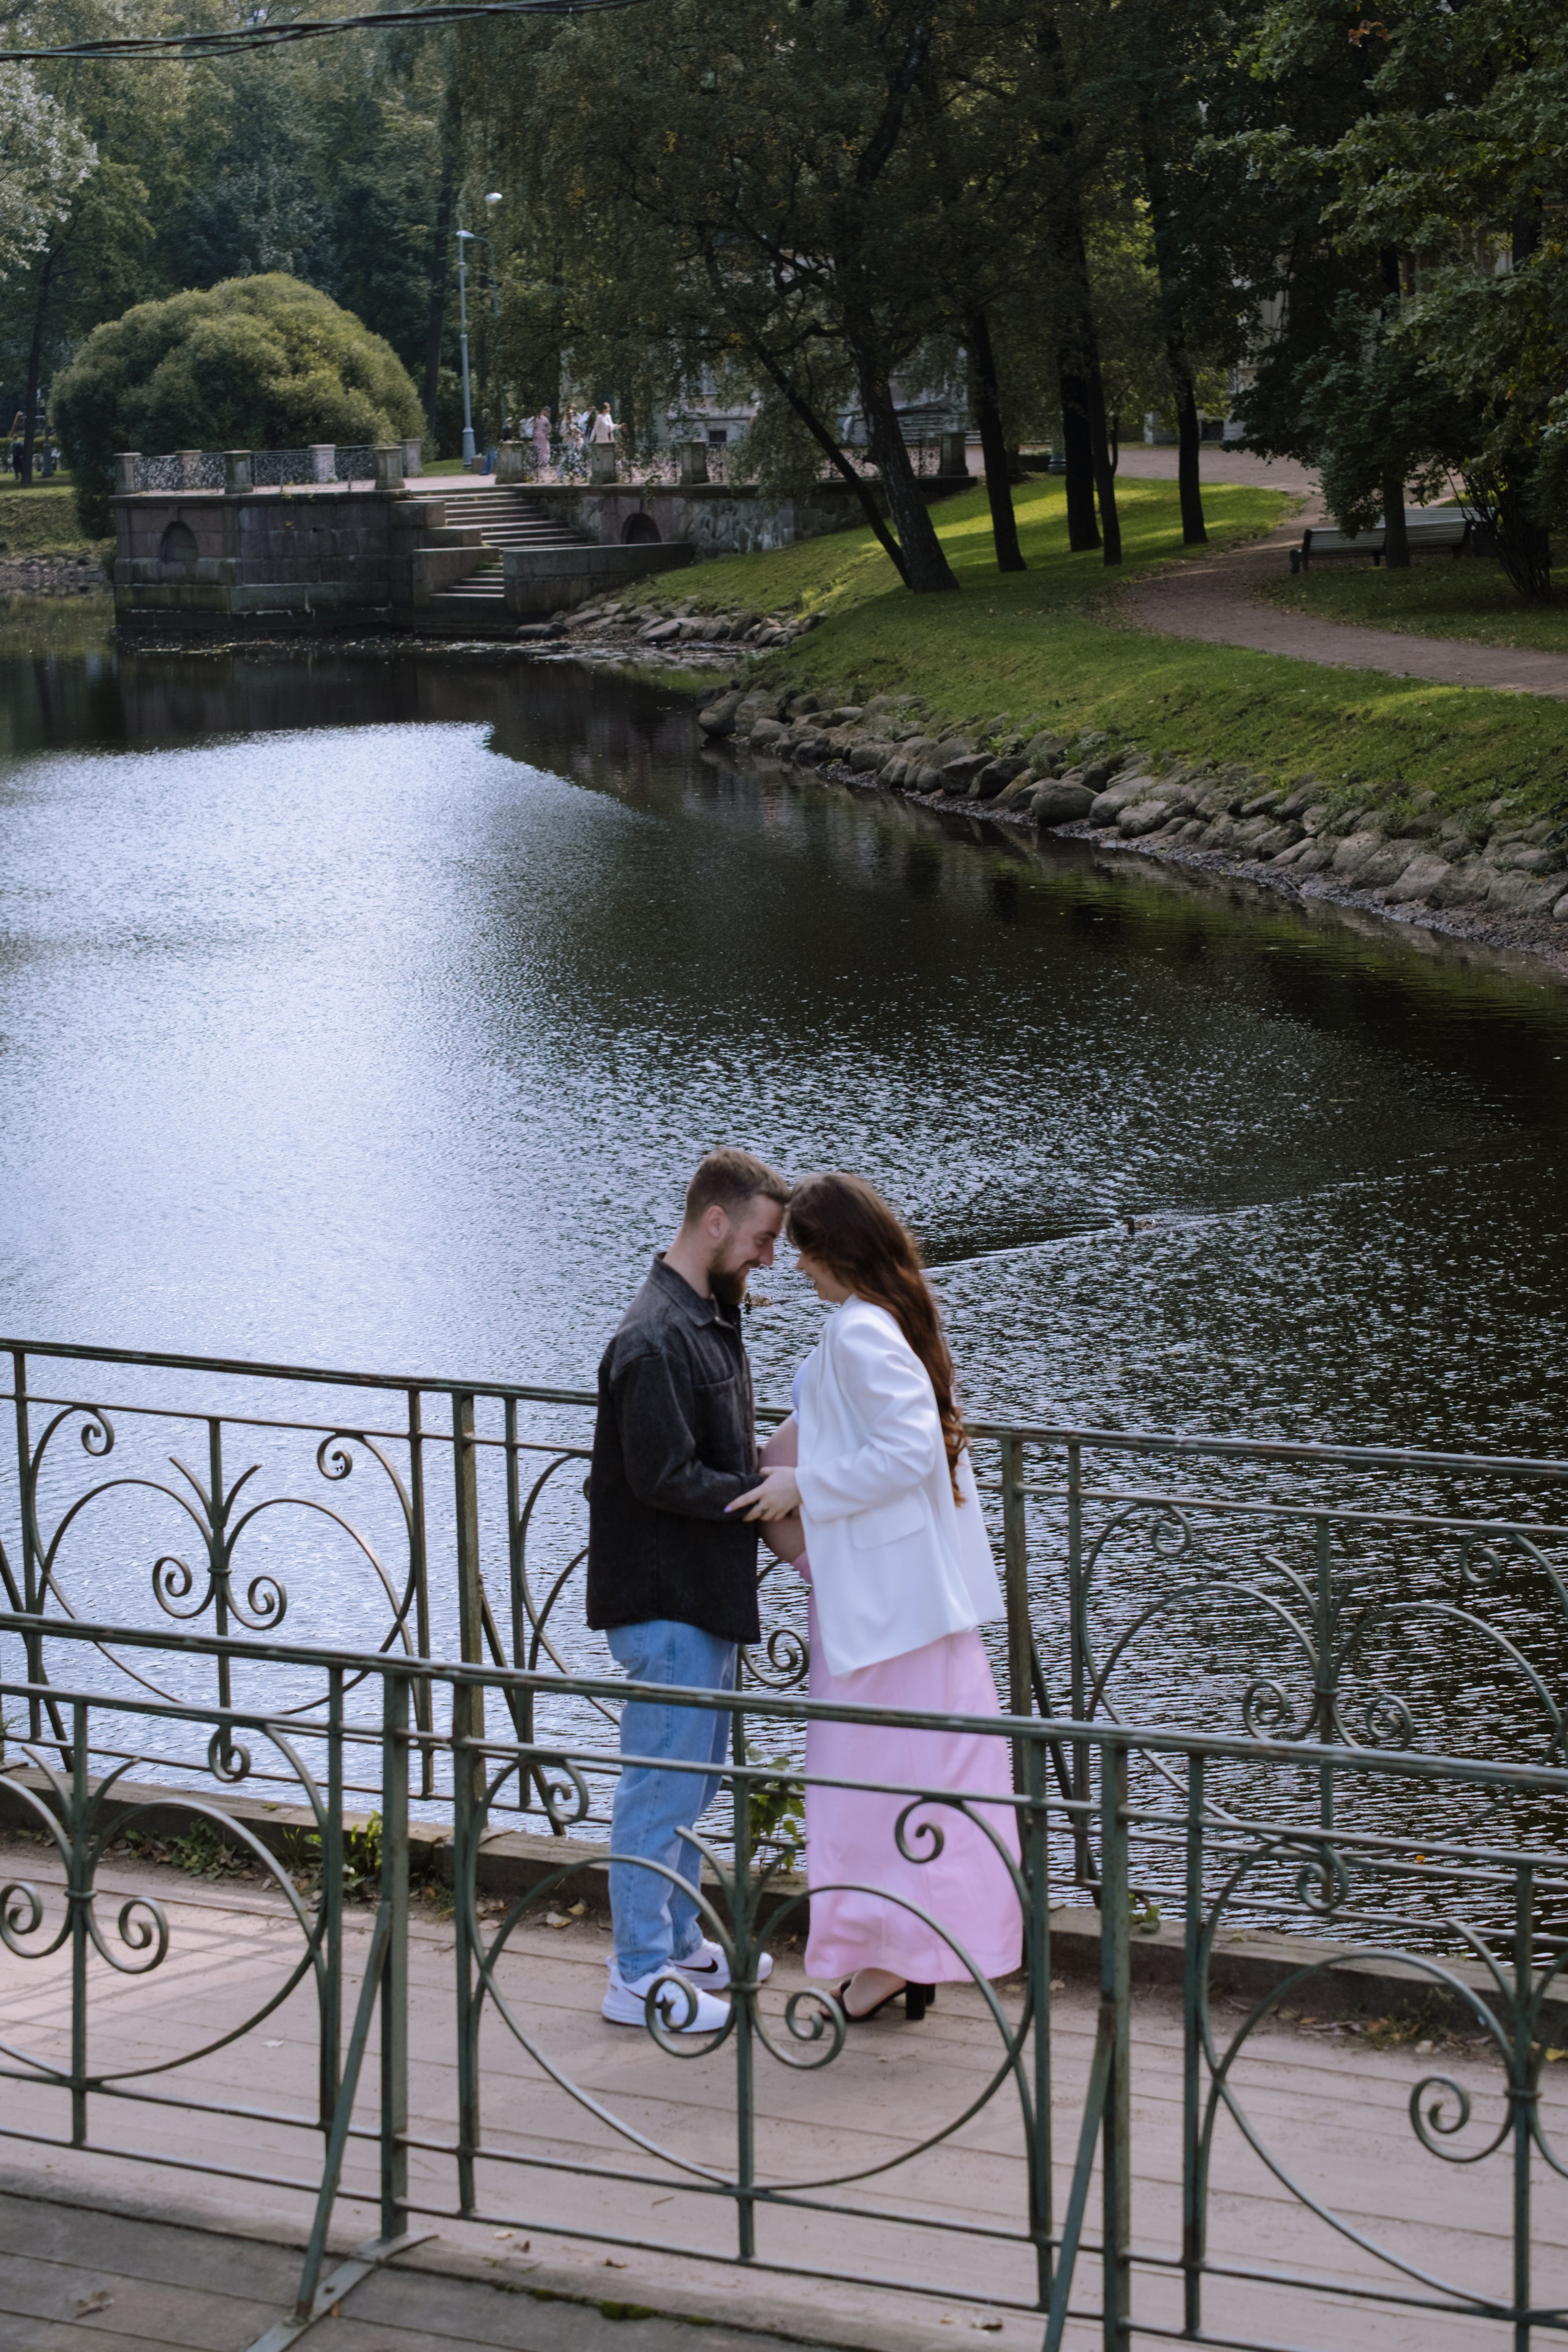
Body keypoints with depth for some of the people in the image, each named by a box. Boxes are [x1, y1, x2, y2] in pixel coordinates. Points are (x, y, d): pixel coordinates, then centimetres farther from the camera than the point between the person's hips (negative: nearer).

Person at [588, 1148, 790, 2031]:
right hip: (665, 1594, -10)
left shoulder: (713, 1315, 11)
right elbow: (664, 1478, -25)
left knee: (695, 1775, 19)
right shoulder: (657, 1339, -21)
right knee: (664, 1783, -3)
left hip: (707, 1592, 10)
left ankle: (678, 1941, 32)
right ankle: (641, 1977, 6)